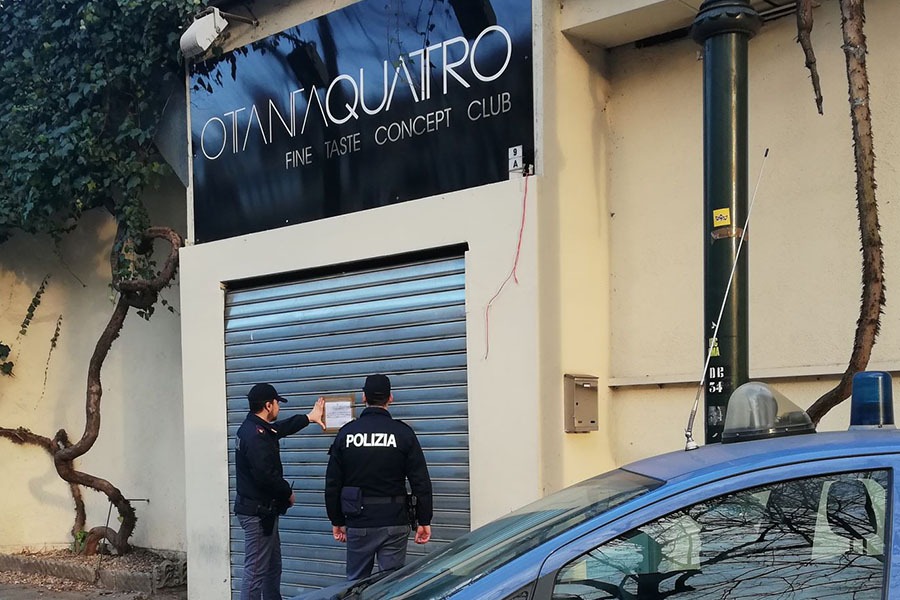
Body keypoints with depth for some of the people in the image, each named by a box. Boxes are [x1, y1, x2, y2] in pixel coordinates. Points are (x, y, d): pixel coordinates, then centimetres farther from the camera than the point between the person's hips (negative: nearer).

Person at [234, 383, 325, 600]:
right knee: (256, 570, -7)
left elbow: (281, 428, 31)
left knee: (273, 567, 18)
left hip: (264, 510, 11)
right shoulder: (256, 435, -22)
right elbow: (266, 475, -27)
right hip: (258, 511, -11)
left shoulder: (252, 428, 11)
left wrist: (309, 417, 41)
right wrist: (288, 493, -9)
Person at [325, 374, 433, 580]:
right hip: (394, 523, -1)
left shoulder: (346, 433, 0)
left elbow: (332, 483, 4)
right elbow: (421, 482, -5)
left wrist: (337, 521, 13)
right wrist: (424, 521, 2)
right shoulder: (403, 433, -4)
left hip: (358, 523, 1)